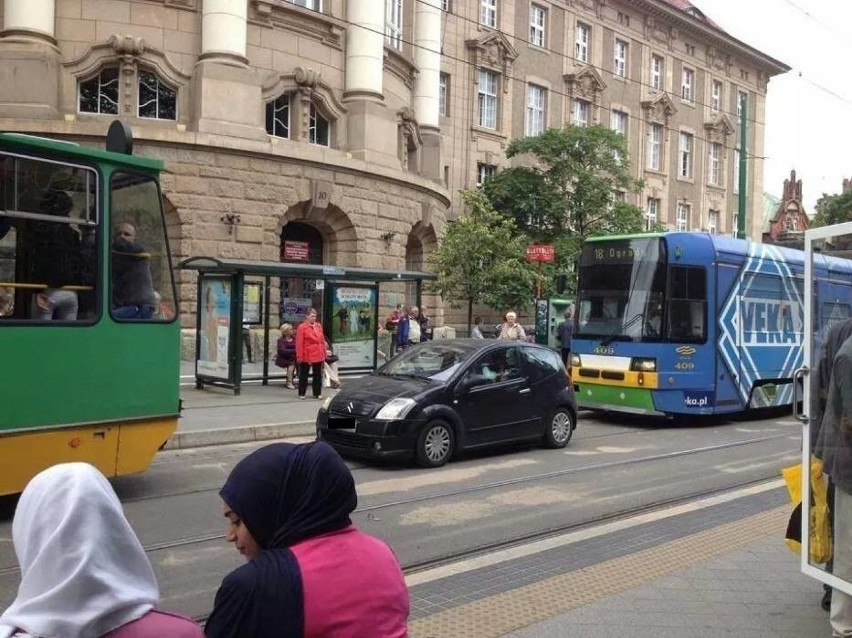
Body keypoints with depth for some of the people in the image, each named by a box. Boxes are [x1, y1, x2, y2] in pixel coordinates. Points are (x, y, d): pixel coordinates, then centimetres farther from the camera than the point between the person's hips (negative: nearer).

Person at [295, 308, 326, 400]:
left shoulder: (318, 326, 8)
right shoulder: (302, 327, -8)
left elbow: (322, 340, 12)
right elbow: (299, 343, -10)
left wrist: (324, 353, 9)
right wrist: (299, 356, -13)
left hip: (318, 355, 5)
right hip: (306, 356, -5)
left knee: (318, 375, 10)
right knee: (304, 375, 6)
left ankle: (317, 393, 19)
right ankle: (301, 393, 16)